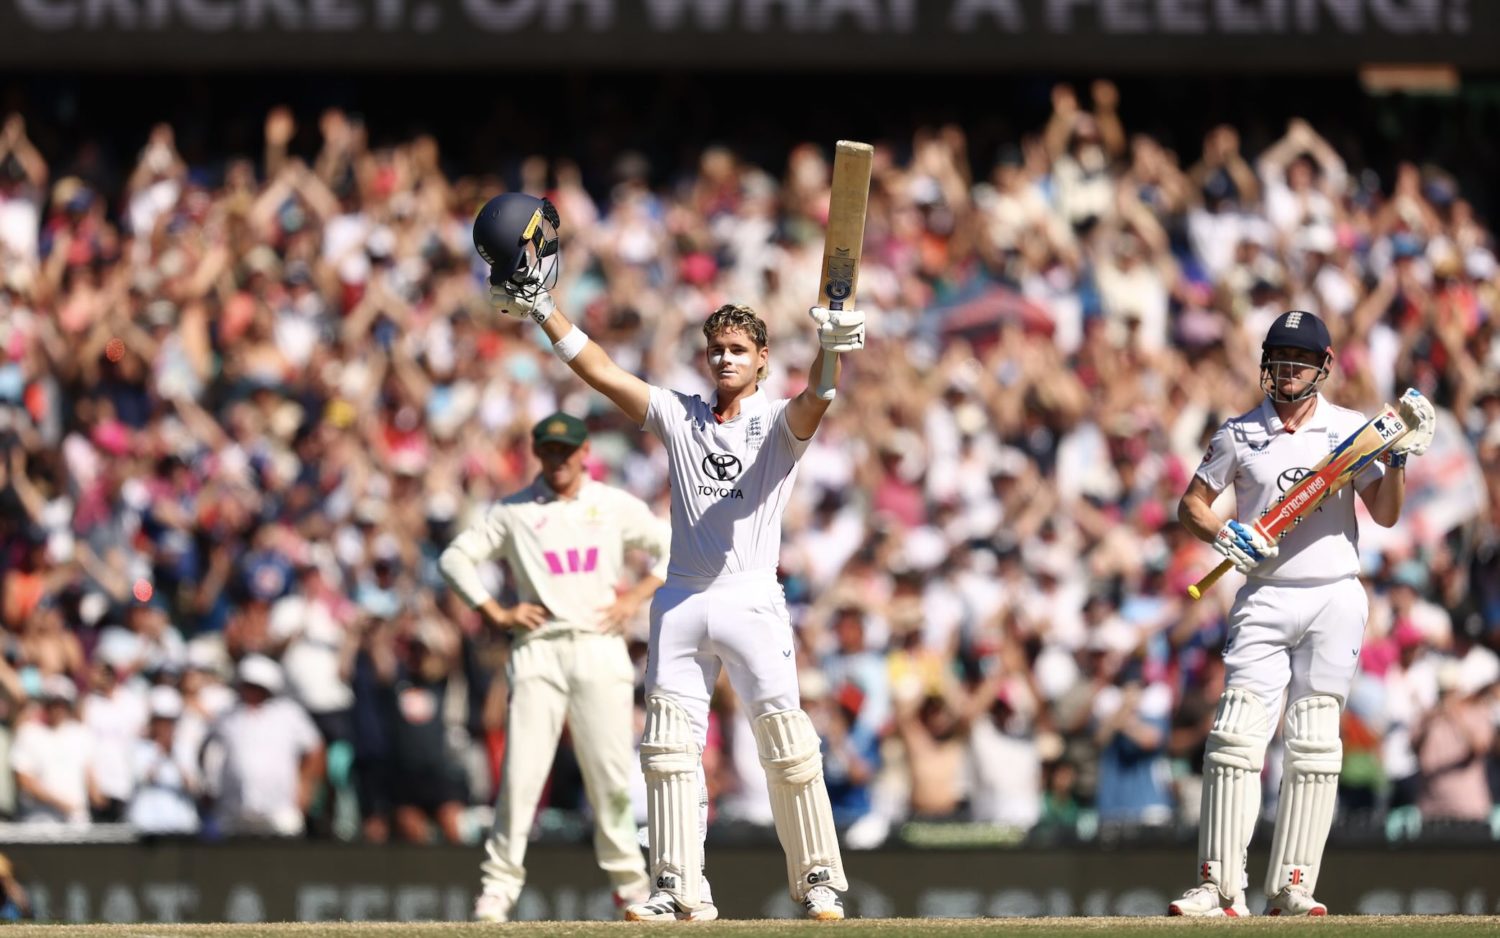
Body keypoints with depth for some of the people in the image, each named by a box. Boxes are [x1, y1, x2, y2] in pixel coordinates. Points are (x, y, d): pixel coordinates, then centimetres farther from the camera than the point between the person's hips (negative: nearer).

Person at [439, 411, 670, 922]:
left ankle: (628, 880, 8)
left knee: (611, 773, -2)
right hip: (538, 647, -1)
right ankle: (500, 882, -5)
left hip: (600, 646, 1)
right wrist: (495, 612, -1)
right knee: (521, 770, -9)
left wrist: (637, 596, 3)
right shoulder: (513, 512, 7)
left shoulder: (616, 506, 10)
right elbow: (455, 557, 8)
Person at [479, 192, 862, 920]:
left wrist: (832, 348, -40)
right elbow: (603, 373, 8)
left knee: (788, 743, -10)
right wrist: (541, 311, 0)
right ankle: (680, 888, 4)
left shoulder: (779, 423, 3)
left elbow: (816, 398, -19)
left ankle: (819, 880, -4)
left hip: (751, 600, -4)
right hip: (680, 604, 4)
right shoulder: (679, 417, 13)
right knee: (668, 745, 1)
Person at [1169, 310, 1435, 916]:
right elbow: (1191, 504, 10)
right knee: (1236, 735, -11)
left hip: (1334, 599, 0)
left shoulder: (1350, 429, 6)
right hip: (1264, 600, 0)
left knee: (1314, 745, -2)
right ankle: (1221, 886, -11)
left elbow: (1385, 515, 2)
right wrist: (1223, 536, -9)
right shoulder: (1240, 435, 6)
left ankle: (1292, 887, 1)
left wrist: (1398, 456, -13)